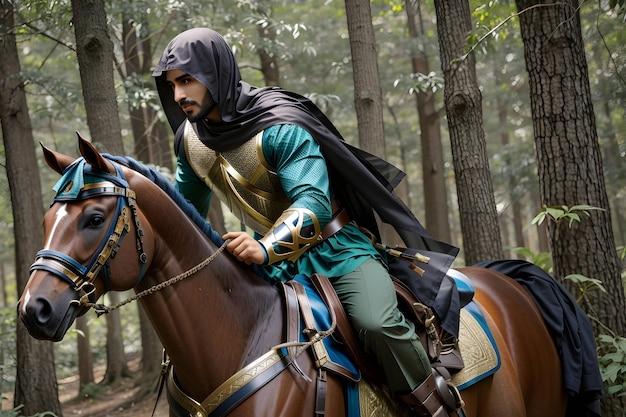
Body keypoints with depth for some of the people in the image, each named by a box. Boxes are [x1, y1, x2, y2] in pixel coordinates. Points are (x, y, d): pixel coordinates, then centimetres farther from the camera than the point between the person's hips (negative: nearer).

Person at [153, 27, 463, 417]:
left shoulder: (280, 128, -22)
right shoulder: (190, 140, 1)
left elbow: (314, 202, -33)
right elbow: (184, 209, 19)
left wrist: (266, 248, -49)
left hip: (337, 251, -7)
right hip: (273, 263, 7)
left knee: (378, 323, -32)